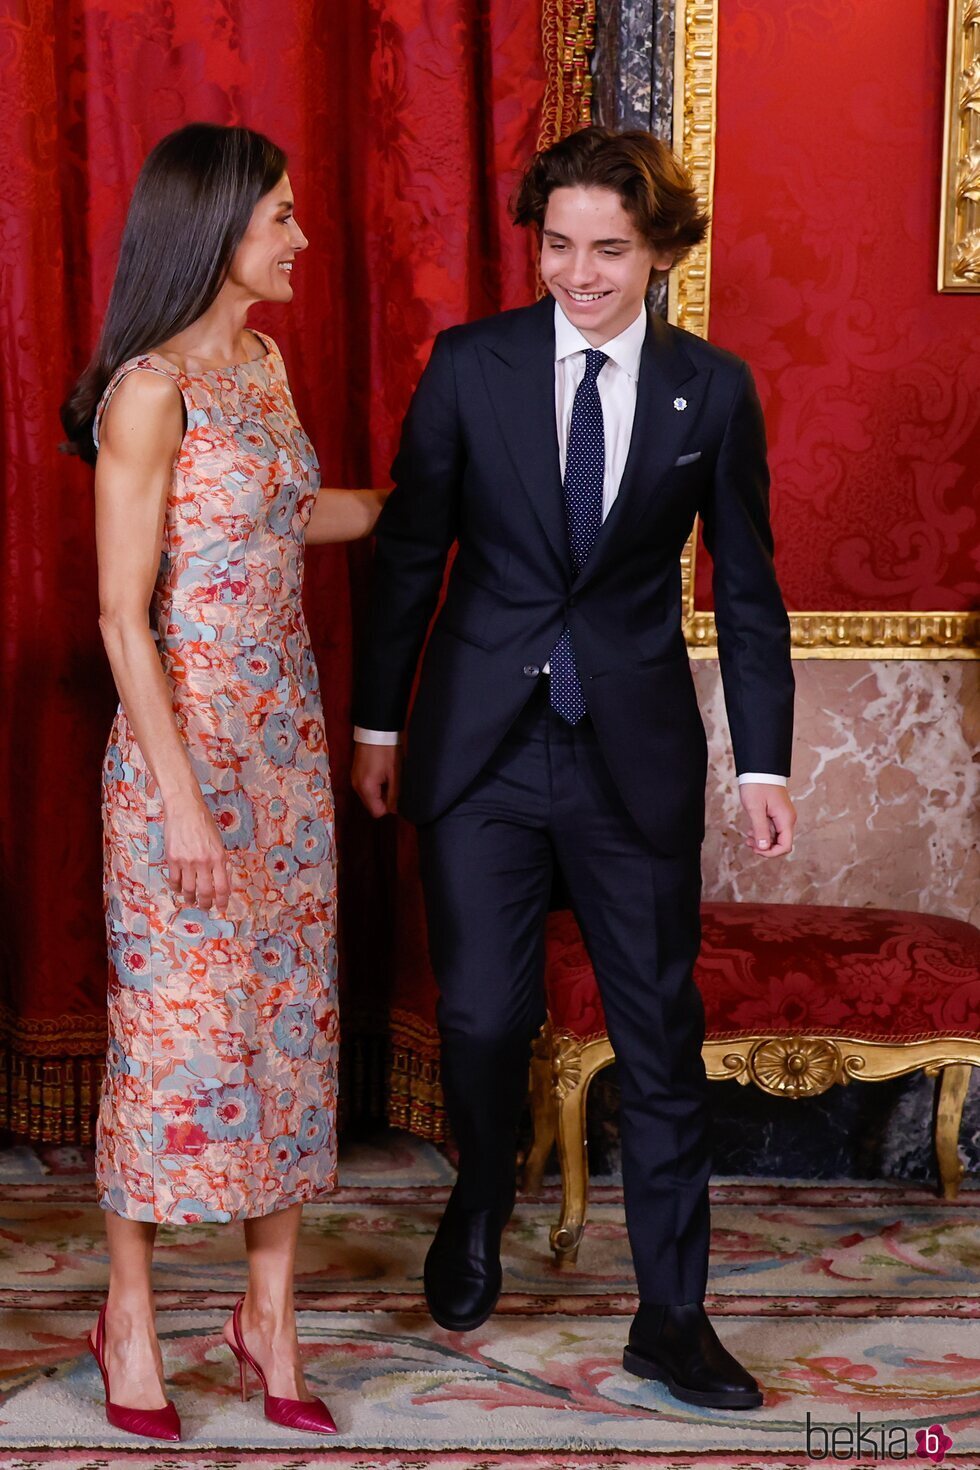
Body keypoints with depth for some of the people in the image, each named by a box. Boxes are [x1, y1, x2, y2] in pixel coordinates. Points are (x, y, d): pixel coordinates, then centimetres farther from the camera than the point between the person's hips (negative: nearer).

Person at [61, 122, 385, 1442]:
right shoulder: (150, 389, -15)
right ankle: (130, 1314, 19)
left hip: (285, 737, 8)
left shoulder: (262, 360, 9)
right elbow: (123, 613, -17)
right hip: (184, 739, -8)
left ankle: (270, 1310, 21)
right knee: (176, 1020, 2)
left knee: (291, 1011, 9)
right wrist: (180, 798, -19)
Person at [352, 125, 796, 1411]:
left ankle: (672, 1317, 18)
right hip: (482, 745, 0)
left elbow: (747, 587, 5)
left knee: (661, 1035, 5)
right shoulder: (469, 366, -1)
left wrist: (765, 763, 1)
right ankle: (483, 1199, 34)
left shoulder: (713, 390, 0)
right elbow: (409, 551, 4)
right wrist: (378, 722, 4)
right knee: (483, 1015, 0)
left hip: (635, 754, 1)